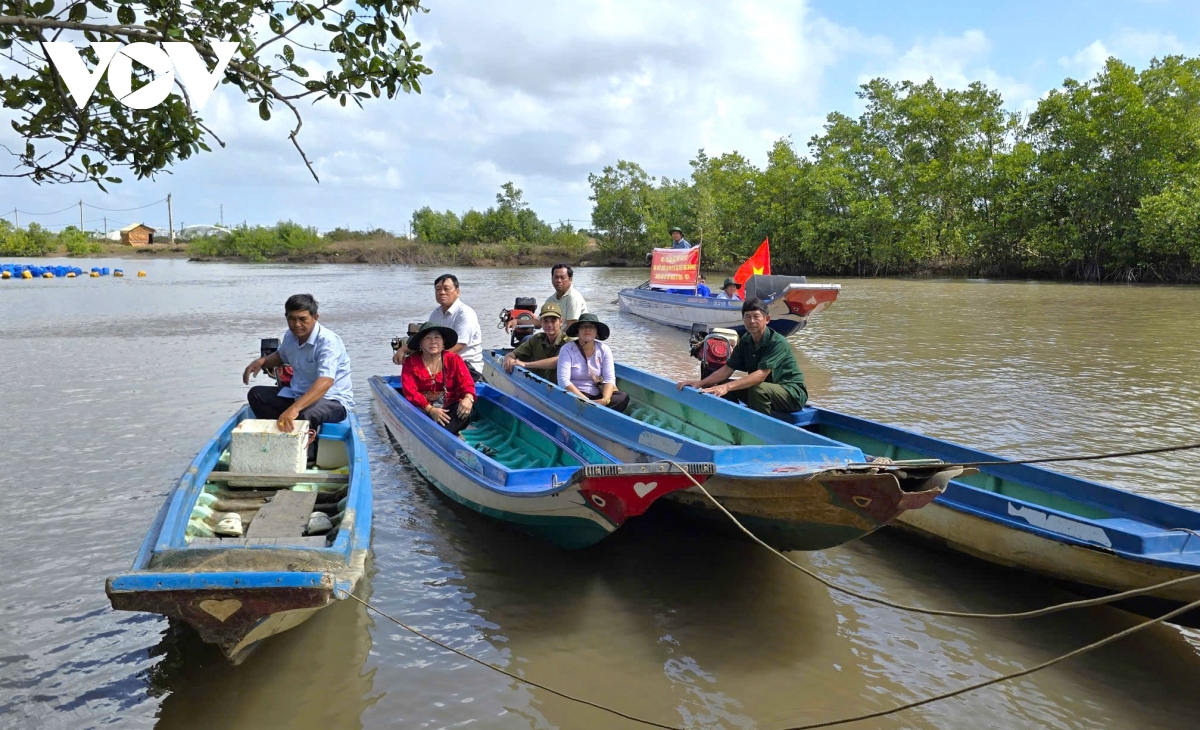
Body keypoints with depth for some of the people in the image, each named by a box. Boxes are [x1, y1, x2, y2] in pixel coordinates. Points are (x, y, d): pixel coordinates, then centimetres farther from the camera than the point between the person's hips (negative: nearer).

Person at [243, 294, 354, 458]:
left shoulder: (328, 342, -26)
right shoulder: (290, 336, -1)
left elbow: (325, 382, -42)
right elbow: (281, 356, 26)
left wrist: (294, 408, -55)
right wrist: (262, 361, 1)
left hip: (333, 400, -8)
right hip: (298, 393, 8)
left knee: (304, 415, -38)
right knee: (256, 395, -2)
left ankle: (308, 455, -11)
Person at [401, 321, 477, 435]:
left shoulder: (453, 359, 7)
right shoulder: (410, 362, 3)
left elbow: (466, 382, -5)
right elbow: (410, 391, -9)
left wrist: (468, 398, -31)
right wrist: (430, 409, -25)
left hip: (450, 406, 1)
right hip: (423, 408, -1)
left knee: (466, 408, -30)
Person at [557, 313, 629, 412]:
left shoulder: (604, 350, 4)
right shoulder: (567, 350, -6)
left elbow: (609, 379, -5)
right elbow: (563, 381, -17)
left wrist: (605, 399, -26)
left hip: (598, 396, 4)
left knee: (623, 398, -24)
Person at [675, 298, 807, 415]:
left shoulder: (778, 342, -23)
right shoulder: (745, 341, -1)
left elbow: (761, 375, -32)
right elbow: (728, 368, -2)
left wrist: (727, 387, -41)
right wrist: (701, 383, -16)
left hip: (793, 393, -7)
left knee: (758, 390, -35)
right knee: (722, 386, -5)